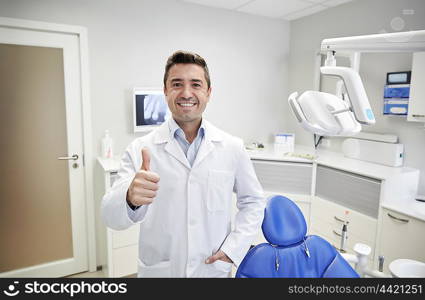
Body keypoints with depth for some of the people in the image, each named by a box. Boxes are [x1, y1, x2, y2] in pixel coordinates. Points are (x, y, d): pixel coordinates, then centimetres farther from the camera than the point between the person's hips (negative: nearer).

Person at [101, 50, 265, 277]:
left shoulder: (232, 147, -8)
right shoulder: (141, 149, -12)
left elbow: (253, 201, 4)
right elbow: (111, 216, -17)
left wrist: (235, 248, -7)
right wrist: (130, 199, -38)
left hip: (214, 269, 1)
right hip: (158, 270, 0)